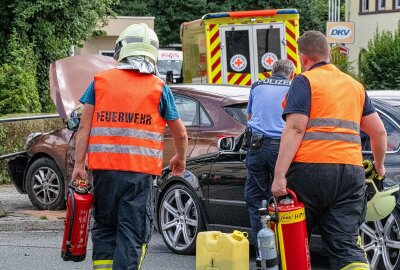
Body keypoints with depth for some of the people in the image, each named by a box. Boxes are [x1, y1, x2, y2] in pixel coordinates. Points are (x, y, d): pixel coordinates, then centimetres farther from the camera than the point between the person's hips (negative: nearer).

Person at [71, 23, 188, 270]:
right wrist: (180, 159, 30)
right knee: (133, 234, 1)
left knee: (104, 229, 15)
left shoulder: (101, 81, 7)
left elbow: (84, 127, 2)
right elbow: (180, 133, 12)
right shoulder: (159, 88, 4)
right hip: (140, 170, -2)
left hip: (103, 168, 2)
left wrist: (79, 164, 4)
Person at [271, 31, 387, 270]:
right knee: (346, 244, 0)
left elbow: (295, 130, -10)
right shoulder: (355, 85, 20)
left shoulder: (304, 82, 2)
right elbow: (379, 131, 20)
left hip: (310, 169, -5)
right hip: (351, 170, 5)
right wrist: (379, 165, 37)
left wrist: (279, 176, -15)